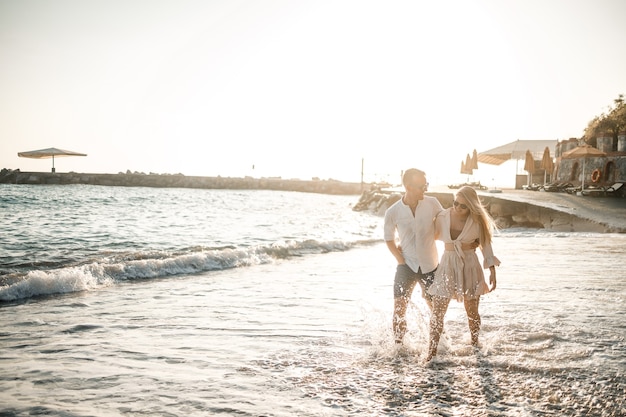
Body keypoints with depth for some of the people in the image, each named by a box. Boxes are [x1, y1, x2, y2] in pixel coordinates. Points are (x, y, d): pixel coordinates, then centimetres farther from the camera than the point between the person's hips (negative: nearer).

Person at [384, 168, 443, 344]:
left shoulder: (432, 203, -10)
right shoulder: (393, 212, -11)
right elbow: (389, 238, 5)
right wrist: (400, 259, -3)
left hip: (429, 266, 1)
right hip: (406, 266, -1)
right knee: (399, 310, -3)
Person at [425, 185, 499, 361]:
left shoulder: (477, 221, -8)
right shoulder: (443, 217, -7)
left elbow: (486, 245, 1)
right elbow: (431, 236, 8)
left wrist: (492, 270, -3)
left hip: (470, 265, 0)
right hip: (447, 265, 0)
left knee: (472, 310, 10)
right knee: (437, 310, -6)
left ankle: (475, 343, 33)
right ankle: (432, 351, 1)